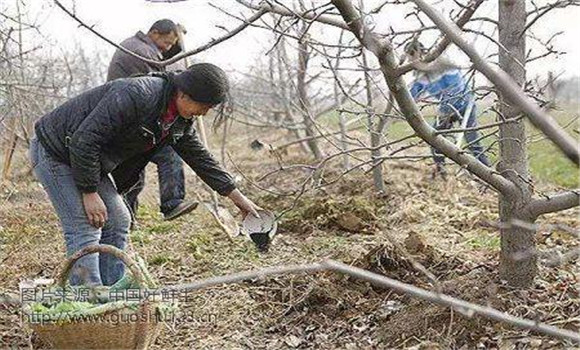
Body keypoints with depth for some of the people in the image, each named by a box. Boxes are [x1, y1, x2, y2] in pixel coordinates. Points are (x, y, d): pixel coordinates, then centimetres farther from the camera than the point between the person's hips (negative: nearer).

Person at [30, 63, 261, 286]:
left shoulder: (180, 120, -2)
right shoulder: (135, 96, -32)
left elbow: (198, 156, 11)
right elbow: (84, 141, -32)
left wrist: (236, 195, 13)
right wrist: (89, 193, -26)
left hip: (85, 158, 9)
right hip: (54, 151, -9)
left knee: (117, 221, 7)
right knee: (85, 229, -15)